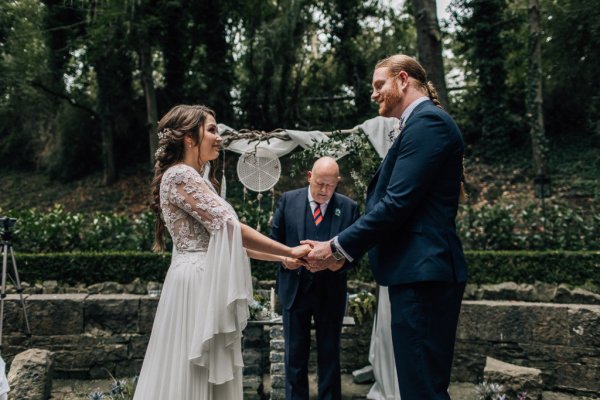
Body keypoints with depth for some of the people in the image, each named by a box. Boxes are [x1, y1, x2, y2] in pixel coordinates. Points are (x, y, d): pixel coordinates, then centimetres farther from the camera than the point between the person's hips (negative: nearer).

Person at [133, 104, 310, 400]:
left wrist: (280, 258, 11)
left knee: (210, 376, 13)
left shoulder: (196, 179, 18)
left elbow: (223, 238, 16)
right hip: (196, 283, -10)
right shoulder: (181, 175, -12)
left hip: (207, 282, 10)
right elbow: (229, 228, -17)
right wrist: (290, 252, -11)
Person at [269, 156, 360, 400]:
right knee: (295, 353, 11)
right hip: (295, 289, 1)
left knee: (329, 354, 11)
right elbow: (274, 238, 5)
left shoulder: (348, 207, -2)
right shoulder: (288, 200, 0)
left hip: (331, 293, 0)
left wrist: (341, 262, -20)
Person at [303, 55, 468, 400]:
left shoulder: (427, 122, -11)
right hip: (419, 272, 10)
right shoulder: (422, 123, 20)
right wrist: (342, 250, 15)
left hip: (423, 273, -10)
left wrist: (337, 248, -11)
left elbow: (397, 203, -19)